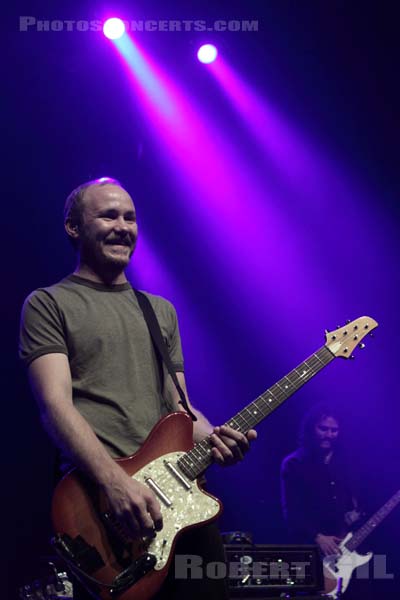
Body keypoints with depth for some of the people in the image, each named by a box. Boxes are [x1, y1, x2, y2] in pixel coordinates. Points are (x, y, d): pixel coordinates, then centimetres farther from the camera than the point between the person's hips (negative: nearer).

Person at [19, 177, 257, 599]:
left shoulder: (160, 310, 21)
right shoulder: (48, 304, 3)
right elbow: (55, 404, -10)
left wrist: (213, 437, -4)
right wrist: (116, 482, -23)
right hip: (97, 501, -5)